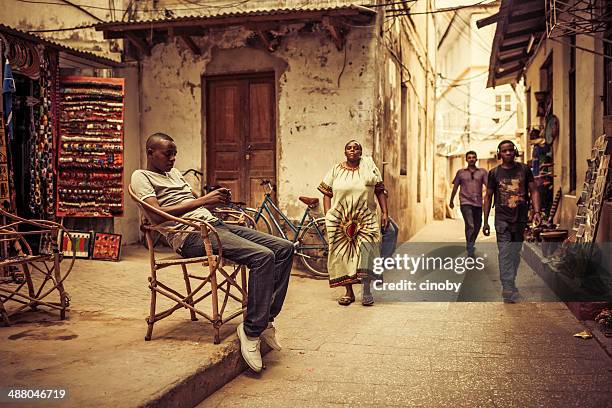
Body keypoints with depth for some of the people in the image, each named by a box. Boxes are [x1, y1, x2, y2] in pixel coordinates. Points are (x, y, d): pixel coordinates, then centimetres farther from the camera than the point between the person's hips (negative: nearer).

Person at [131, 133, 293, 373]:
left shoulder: (174, 173, 29)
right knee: (263, 256, -28)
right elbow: (156, 215, -16)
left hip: (214, 224, 9)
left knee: (285, 248, -4)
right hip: (191, 235, -9)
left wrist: (215, 201, 6)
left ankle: (266, 318, 0)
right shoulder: (141, 177, 2)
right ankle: (251, 330, -18)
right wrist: (203, 200, -18)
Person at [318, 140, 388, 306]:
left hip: (365, 219, -1)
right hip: (340, 220, 1)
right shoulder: (336, 170, 7)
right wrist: (327, 216, -2)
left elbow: (380, 191, 5)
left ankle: (366, 291, -6)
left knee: (365, 253, -13)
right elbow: (327, 194, 7)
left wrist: (385, 213, -1)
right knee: (343, 255, 2)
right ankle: (349, 292, 12)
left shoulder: (369, 166, 5)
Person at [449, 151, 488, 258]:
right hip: (466, 203, -3)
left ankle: (471, 245, 37)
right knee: (470, 226, -16)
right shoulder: (461, 172, 8)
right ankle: (470, 252, -13)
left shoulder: (482, 172, 8)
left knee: (477, 226, 12)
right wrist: (451, 201, 22)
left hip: (478, 203, 3)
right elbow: (455, 187, 16)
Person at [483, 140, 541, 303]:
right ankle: (508, 290, -12)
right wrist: (485, 221, 3)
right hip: (502, 219, -2)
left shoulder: (524, 170, 6)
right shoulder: (494, 173, 3)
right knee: (505, 254, -10)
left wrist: (536, 211, -9)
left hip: (521, 218, 2)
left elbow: (533, 190, 6)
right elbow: (488, 196, 7)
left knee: (515, 253, 12)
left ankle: (509, 284, 27)